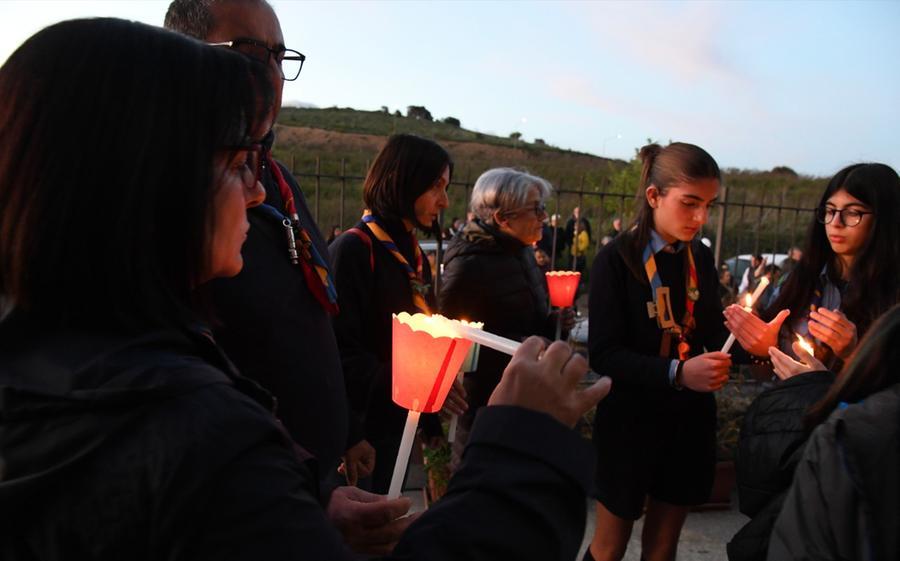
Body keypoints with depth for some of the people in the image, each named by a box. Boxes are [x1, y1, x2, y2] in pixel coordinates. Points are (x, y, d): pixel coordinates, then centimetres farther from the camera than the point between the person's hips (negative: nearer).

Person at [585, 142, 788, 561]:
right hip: (630, 421, -5)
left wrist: (752, 344, -16)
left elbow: (713, 333, 5)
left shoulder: (700, 258, 2)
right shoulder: (616, 260, -16)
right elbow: (604, 355, -21)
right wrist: (677, 373, -33)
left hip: (689, 420, 5)